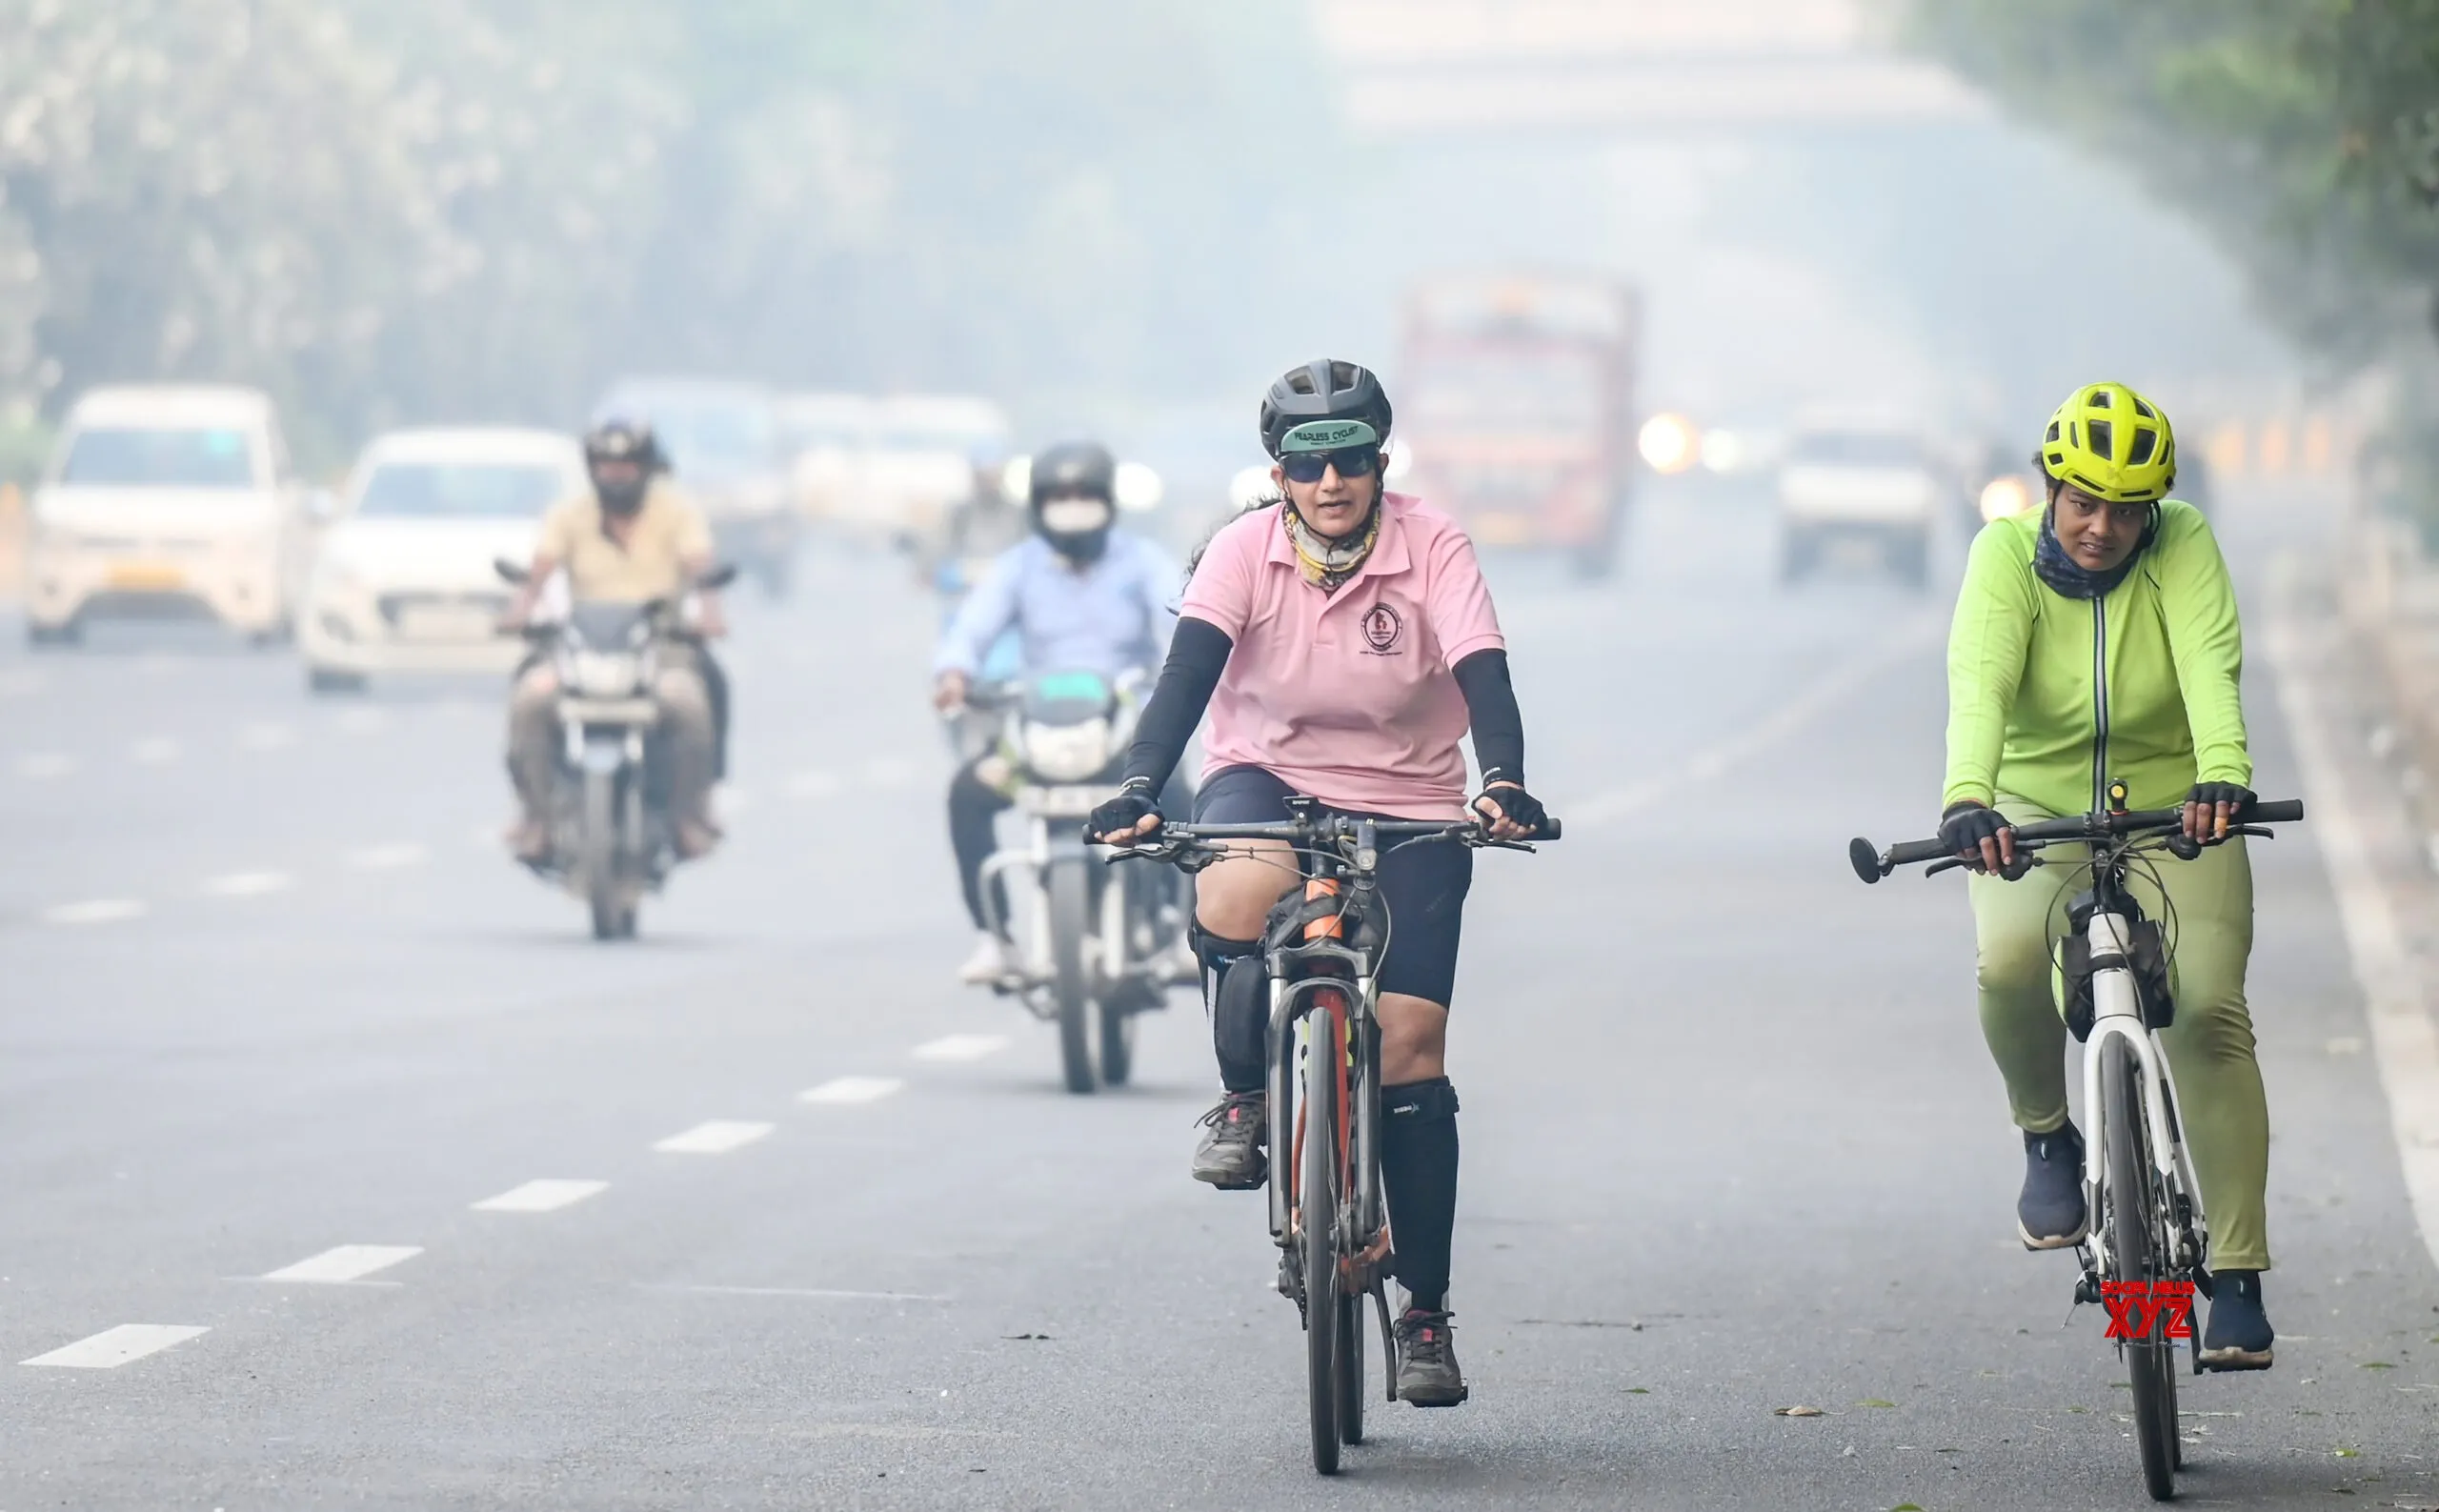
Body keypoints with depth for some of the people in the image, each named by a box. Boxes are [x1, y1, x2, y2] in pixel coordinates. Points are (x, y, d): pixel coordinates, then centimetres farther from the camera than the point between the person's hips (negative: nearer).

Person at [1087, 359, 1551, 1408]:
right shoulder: (1245, 551, -10)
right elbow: (1190, 667, -22)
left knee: (1409, 1046, -9)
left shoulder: (1432, 548, -11)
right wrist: (1140, 788, -38)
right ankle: (1242, 1097, -8)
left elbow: (1483, 675, -21)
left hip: (1409, 810, 0)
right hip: (1267, 778, 0)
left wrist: (1503, 783, -41)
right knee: (1234, 898, -37)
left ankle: (1425, 1313, 3)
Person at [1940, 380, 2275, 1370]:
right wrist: (1967, 796, -48)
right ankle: (2047, 1139, 1)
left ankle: (2238, 1277, -12)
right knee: (2010, 962, -30)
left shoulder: (2183, 546, -11)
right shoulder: (2007, 554, -13)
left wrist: (2223, 774, -47)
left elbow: (2208, 662, -27)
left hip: (2174, 812, 0)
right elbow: (1980, 677, -29)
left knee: (2208, 1010, -18)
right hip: (2034, 810, 0)